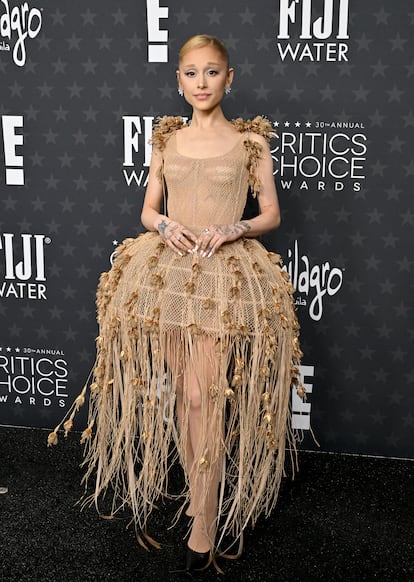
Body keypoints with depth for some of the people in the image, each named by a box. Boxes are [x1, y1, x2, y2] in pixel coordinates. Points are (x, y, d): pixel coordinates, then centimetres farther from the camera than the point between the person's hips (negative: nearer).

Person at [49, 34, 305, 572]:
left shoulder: (249, 140, 4)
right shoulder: (168, 139, 11)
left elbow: (271, 214, 6)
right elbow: (148, 210, 14)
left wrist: (231, 229, -14)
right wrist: (166, 225, -9)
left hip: (226, 272, -3)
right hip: (168, 269, 3)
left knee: (203, 395, -8)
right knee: (183, 393, 6)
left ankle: (205, 522, 5)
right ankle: (200, 499, 22)